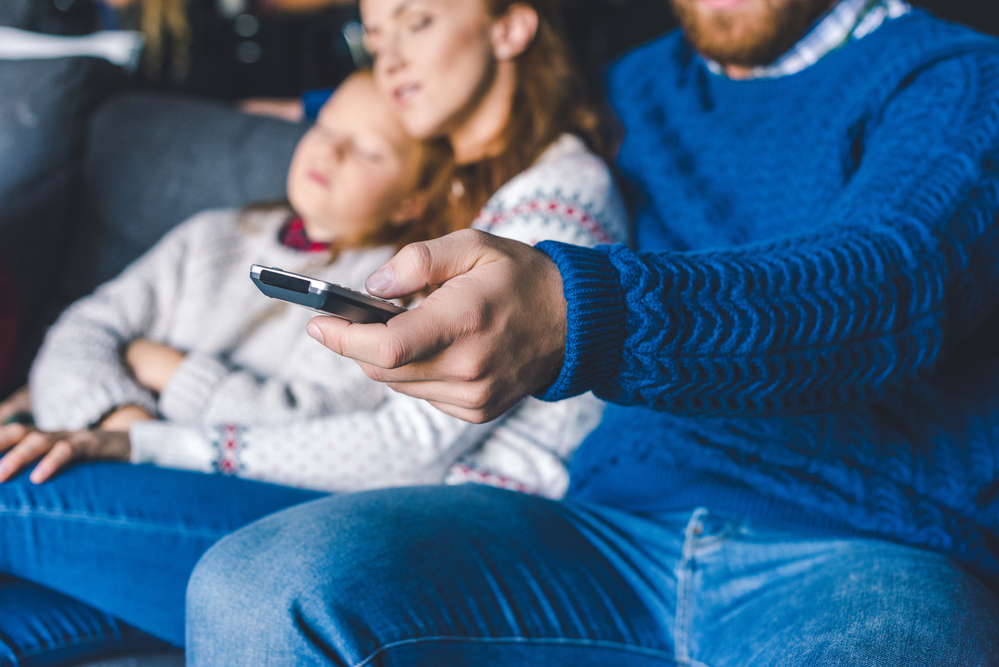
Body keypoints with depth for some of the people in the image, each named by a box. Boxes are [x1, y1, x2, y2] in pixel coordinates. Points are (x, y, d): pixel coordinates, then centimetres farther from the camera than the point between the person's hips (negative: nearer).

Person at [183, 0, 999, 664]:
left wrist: (576, 314, -34)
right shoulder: (641, 87, 23)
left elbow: (888, 290, -19)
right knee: (263, 588, -21)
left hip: (861, 558, -4)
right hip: (619, 536, 5)